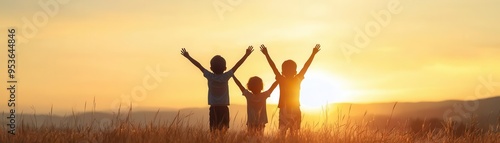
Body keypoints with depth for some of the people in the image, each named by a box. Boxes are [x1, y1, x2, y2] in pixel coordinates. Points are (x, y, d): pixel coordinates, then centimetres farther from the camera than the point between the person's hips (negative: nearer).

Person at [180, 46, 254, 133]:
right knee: (223, 130, 0)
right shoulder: (225, 77, -6)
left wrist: (188, 57, 11)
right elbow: (237, 65, -2)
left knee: (213, 130, 0)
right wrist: (246, 55, 4)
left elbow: (199, 65, 3)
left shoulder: (210, 76, -5)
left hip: (213, 108, 1)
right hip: (224, 108, -1)